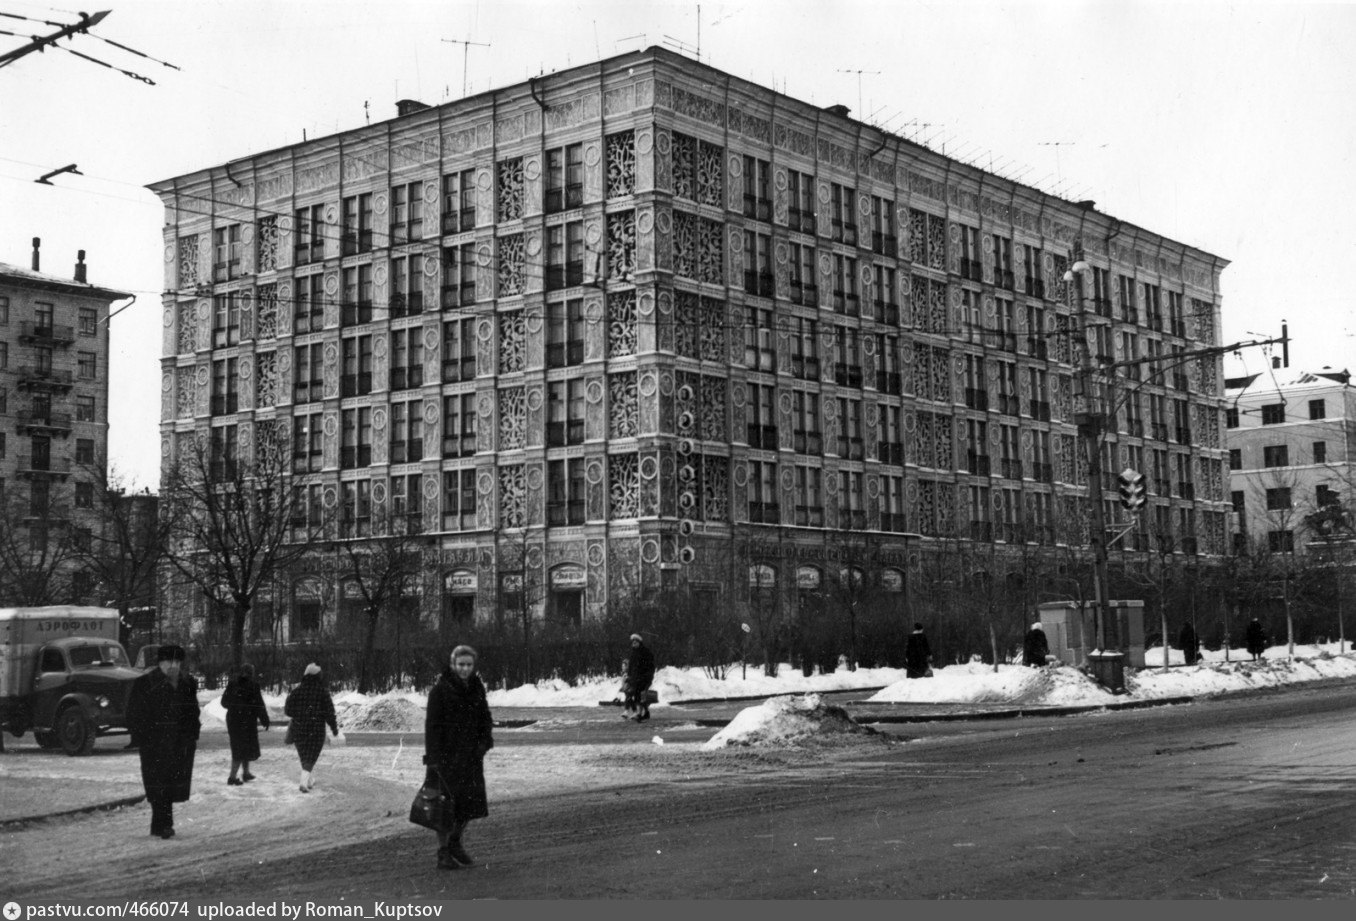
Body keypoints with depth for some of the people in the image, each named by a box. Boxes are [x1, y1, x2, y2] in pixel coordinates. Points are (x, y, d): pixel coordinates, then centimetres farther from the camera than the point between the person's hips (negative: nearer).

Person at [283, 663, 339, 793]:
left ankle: (309, 780, 31)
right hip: (316, 730, -2)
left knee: (304, 755, 20)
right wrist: (335, 729, 3)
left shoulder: (296, 691, -4)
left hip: (298, 729, 2)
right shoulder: (323, 692, -8)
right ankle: (304, 782, -13)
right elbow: (329, 713, -6)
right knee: (310, 757, 5)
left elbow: (288, 710, -2)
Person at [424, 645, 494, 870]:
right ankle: (443, 854, 5)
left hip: (470, 754, 5)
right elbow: (432, 724, -12)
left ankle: (455, 842, 29)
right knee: (446, 803, -3)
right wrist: (433, 756, -18)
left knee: (471, 801, 7)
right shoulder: (440, 690, -10)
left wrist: (484, 741, -2)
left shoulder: (477, 688, 7)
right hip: (446, 754, -5)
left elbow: (484, 718, 15)